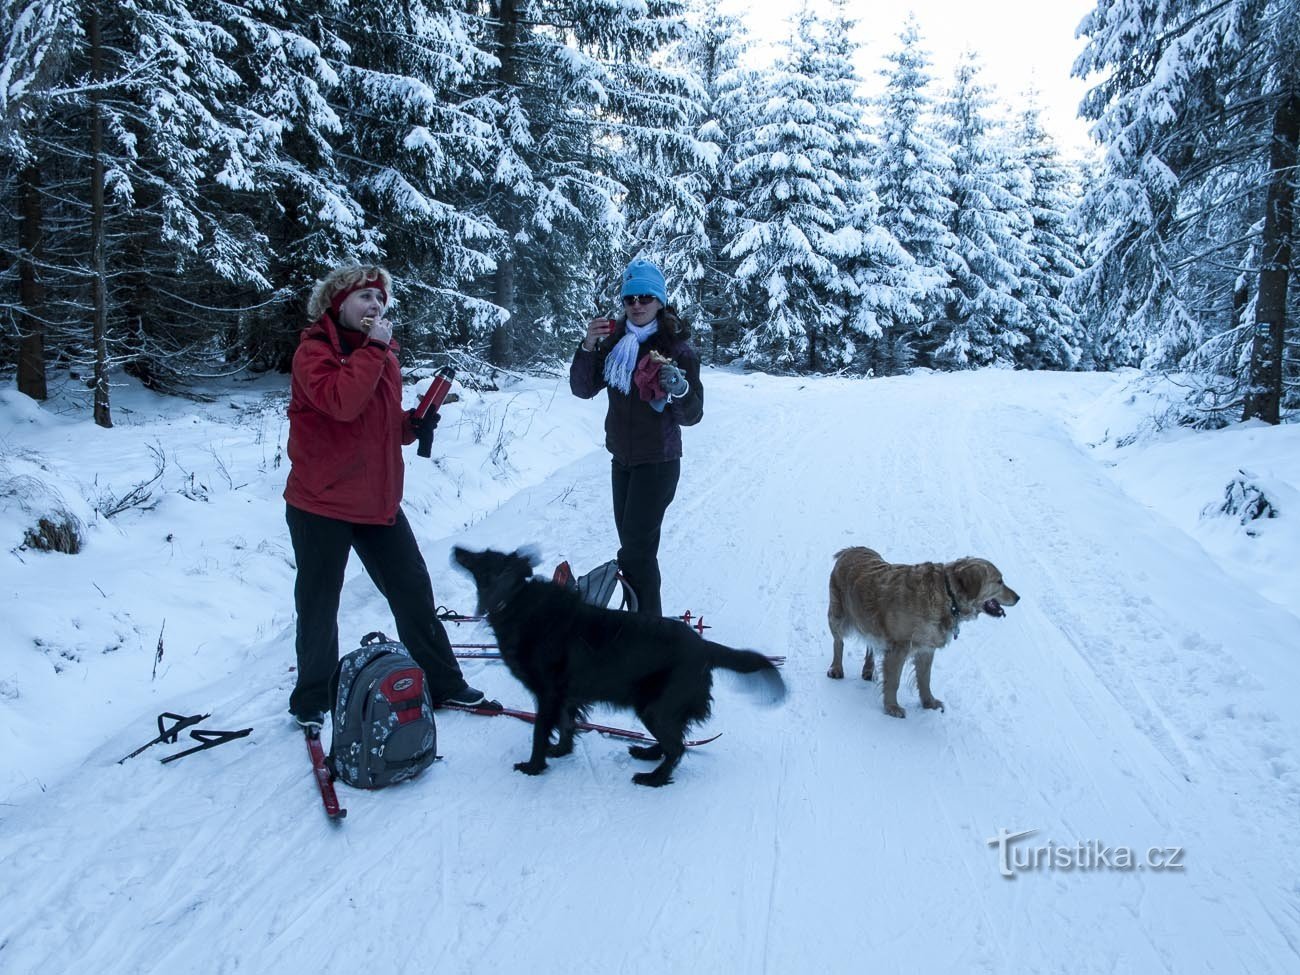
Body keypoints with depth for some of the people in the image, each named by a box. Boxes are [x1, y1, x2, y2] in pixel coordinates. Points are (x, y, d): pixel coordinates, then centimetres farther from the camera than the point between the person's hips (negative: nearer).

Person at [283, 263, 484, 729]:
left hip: (378, 499, 6)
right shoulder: (314, 350, -9)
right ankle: (312, 698, 25)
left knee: (414, 591, 8)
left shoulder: (382, 353, 12)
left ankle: (442, 681, 20)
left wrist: (415, 423, 0)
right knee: (318, 606, 6)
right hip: (321, 503, -6)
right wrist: (373, 347, -21)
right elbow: (341, 402, -29)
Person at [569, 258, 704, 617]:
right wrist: (587, 347, -16)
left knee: (636, 550, -11)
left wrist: (678, 387, -32)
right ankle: (639, 615, 29)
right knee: (632, 544, 15)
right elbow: (583, 389, -1)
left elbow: (692, 415, -12)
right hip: (622, 459, 6)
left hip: (658, 463, -6)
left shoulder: (678, 348, -11)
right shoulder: (614, 342, 3)